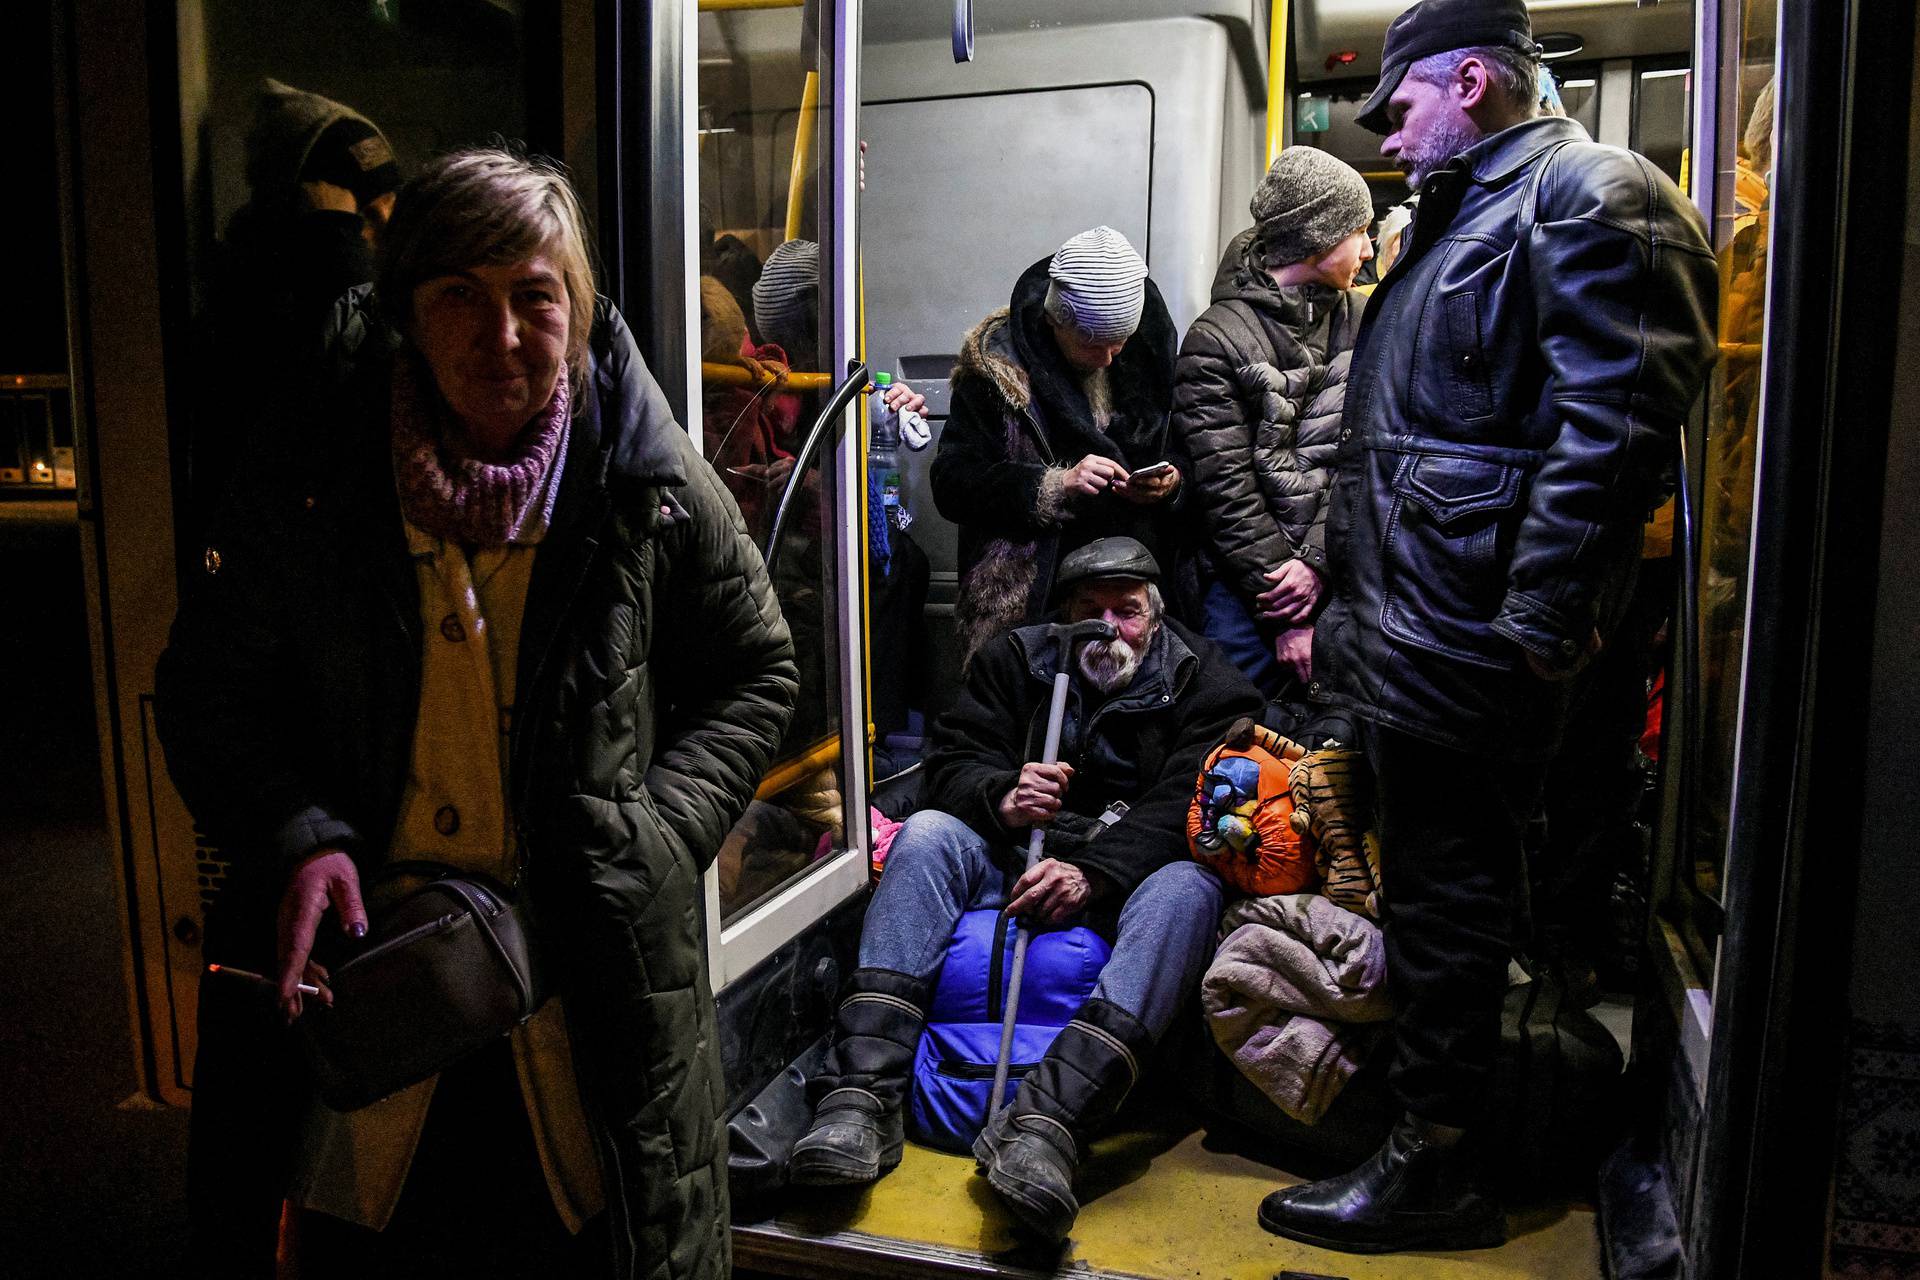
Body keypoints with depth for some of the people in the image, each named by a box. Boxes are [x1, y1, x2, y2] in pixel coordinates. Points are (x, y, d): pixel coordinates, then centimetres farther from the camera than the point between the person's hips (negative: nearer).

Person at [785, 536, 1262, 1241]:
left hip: (1126, 879, -2)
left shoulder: (1206, 683, 3)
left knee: (1187, 888, -34)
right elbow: (952, 764, 4)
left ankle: (1045, 1122, -51)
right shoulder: (1014, 660, 11)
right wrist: (1003, 800, -21)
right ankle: (860, 1097, -35)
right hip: (1020, 862, 2)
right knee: (928, 832, -24)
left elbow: (1186, 809, -12)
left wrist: (1095, 870, -28)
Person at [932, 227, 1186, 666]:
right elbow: (951, 482, -11)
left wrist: (1172, 479, -6)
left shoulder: (1146, 351, 7)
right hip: (1032, 595, -3)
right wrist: (1056, 485, -21)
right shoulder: (997, 362, -7)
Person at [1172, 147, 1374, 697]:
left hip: (1336, 572, 4)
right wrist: (1285, 619, -12)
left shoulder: (1362, 321, 7)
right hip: (1247, 584, -3)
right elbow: (1227, 489, -10)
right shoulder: (1215, 340, -6)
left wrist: (1316, 561, -13)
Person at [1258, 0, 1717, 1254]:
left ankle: (1435, 1171, 13)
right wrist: (1338, 602, 23)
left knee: (1449, 897, -2)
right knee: (1435, 880, 17)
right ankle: (1431, 1137, 33)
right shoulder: (1458, 221, 23)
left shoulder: (1586, 191, -9)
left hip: (1470, 637, -10)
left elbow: (1610, 424, -20)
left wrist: (1538, 624, -23)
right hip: (1410, 632, 10)